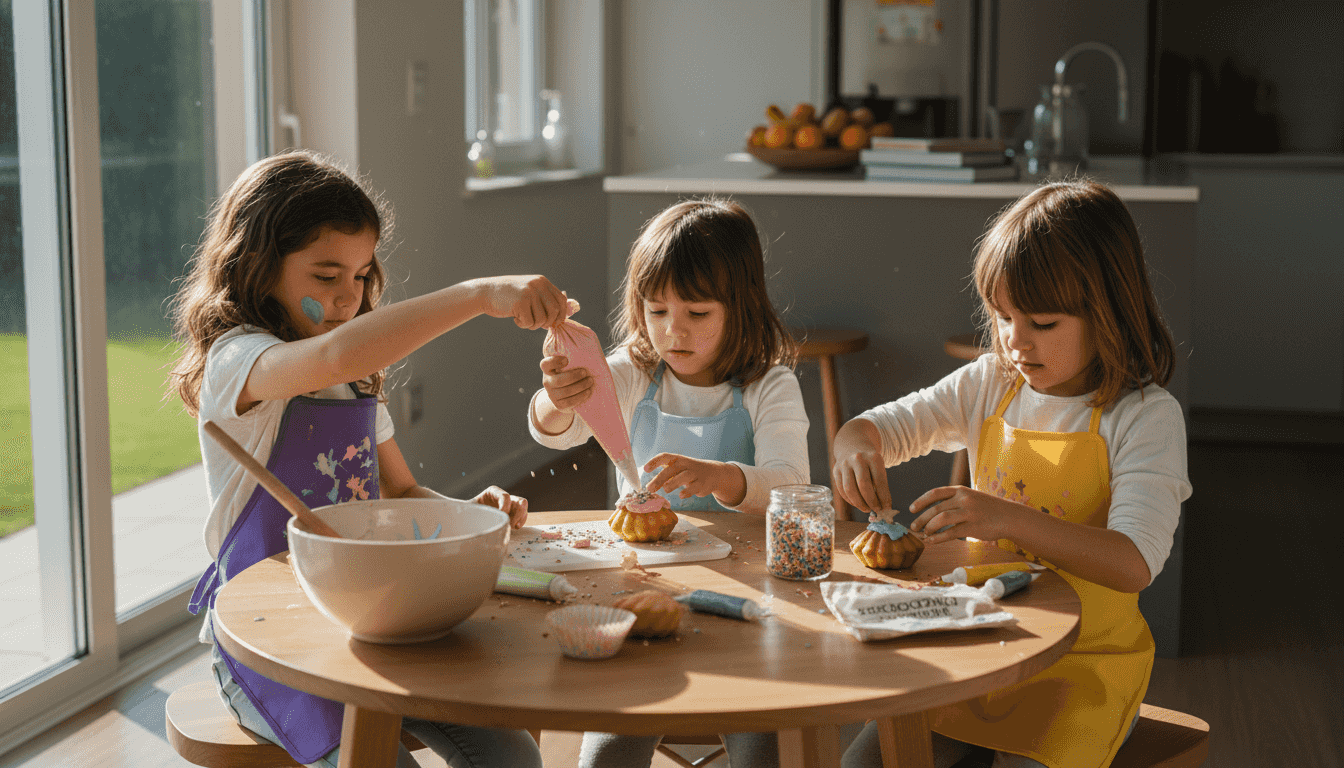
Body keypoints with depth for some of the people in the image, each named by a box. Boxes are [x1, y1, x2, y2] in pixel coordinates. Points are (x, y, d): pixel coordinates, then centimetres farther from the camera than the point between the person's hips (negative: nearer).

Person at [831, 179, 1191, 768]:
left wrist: (1009, 519, -37)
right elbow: (884, 426, 7)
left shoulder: (1146, 416, -12)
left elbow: (1136, 562, -24)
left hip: (1086, 661, -4)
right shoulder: (989, 385, 3)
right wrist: (854, 444, -19)